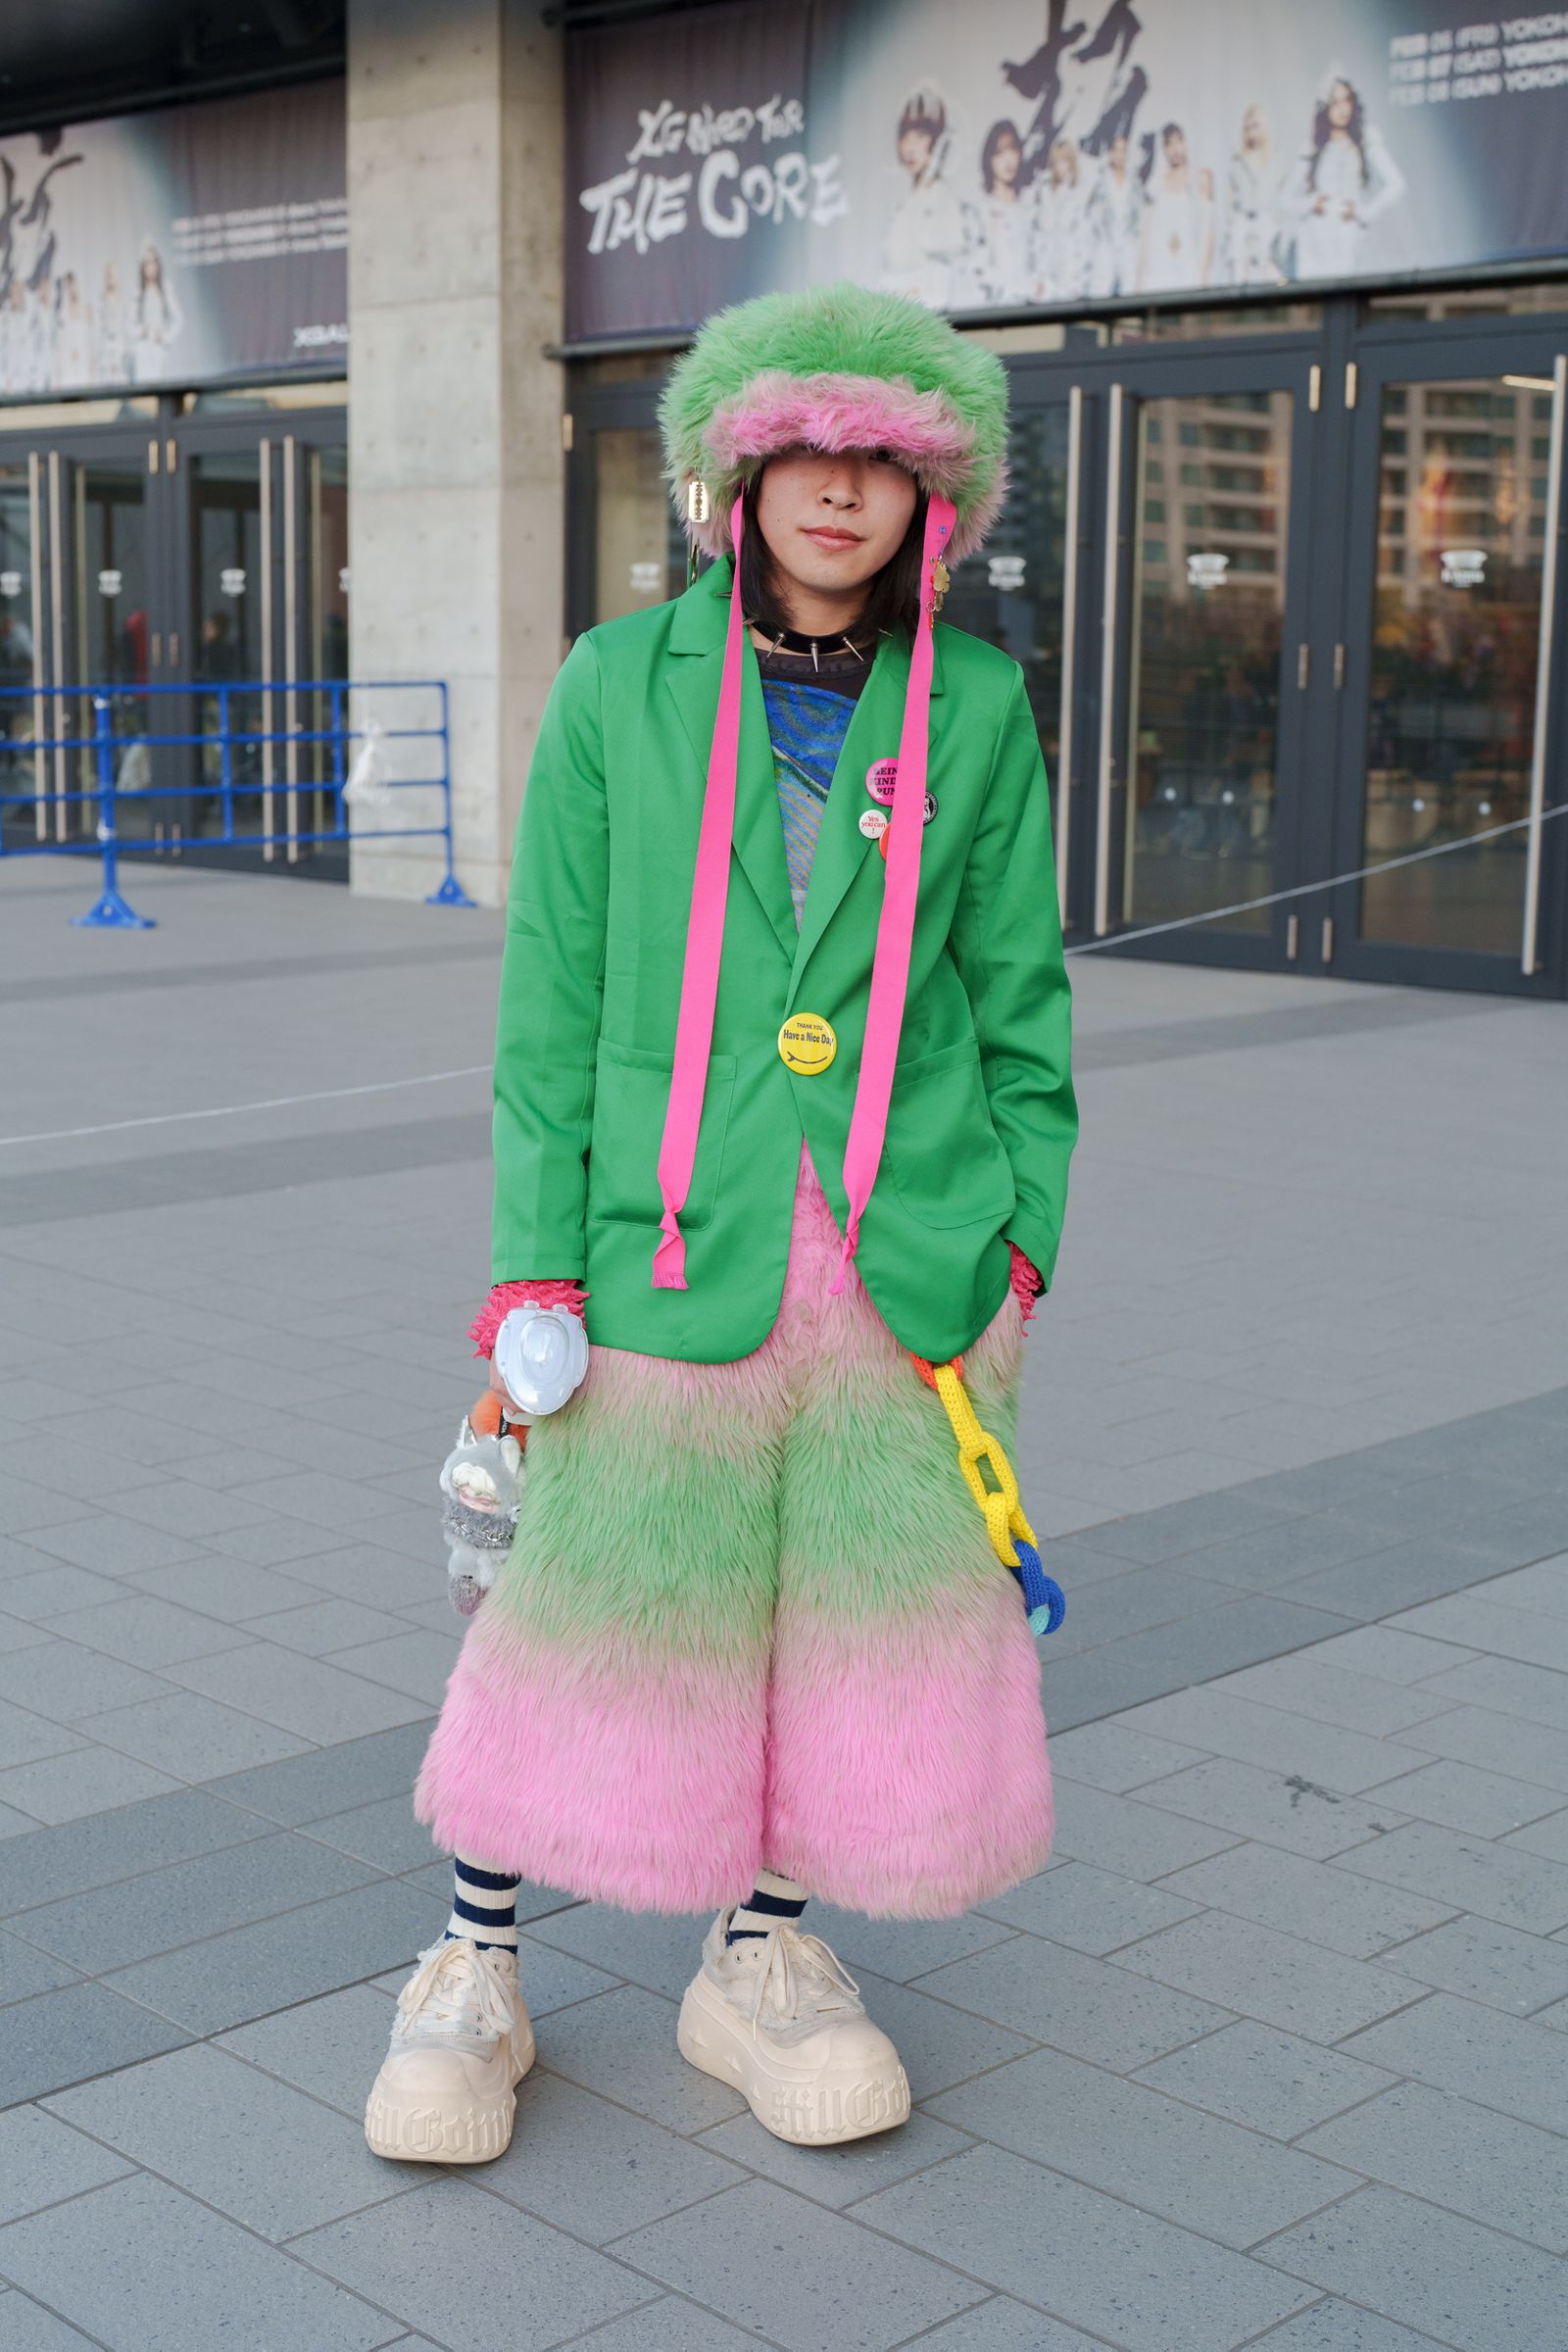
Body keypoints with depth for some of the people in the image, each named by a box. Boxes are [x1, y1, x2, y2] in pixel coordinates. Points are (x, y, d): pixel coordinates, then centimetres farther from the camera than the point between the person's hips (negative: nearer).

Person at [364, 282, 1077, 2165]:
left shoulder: (975, 706, 5)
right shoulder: (621, 686, 1)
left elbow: (1018, 996, 9)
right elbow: (552, 998, 0)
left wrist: (1019, 1242, 4)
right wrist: (534, 1267, -4)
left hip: (911, 1264, 2)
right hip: (674, 1245, -2)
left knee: (868, 1603, 9)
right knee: (601, 1602, 3)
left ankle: (764, 1958, 30)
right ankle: (472, 1973, 23)